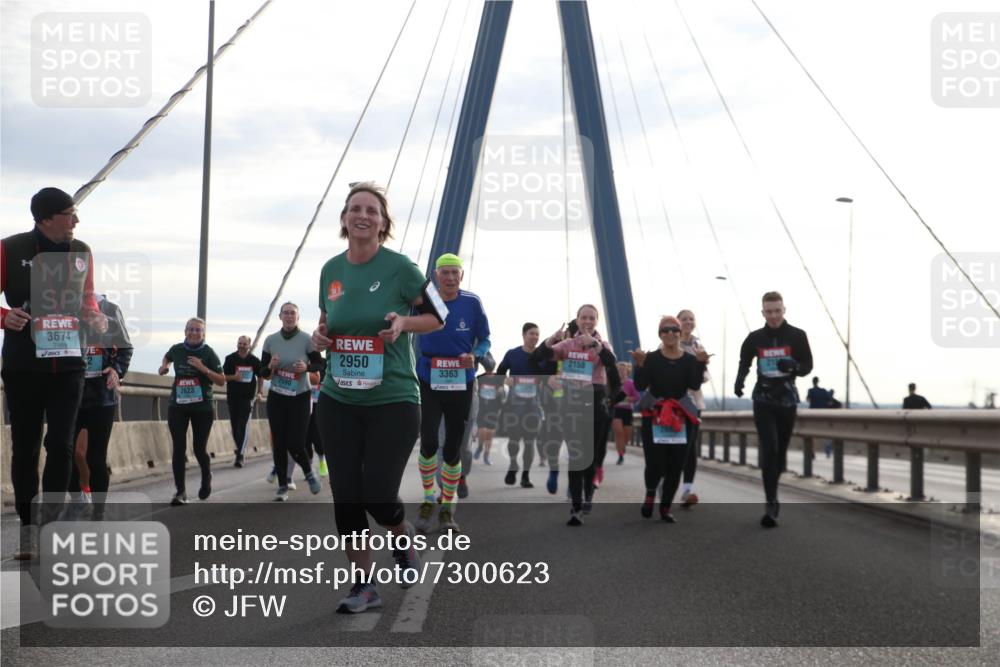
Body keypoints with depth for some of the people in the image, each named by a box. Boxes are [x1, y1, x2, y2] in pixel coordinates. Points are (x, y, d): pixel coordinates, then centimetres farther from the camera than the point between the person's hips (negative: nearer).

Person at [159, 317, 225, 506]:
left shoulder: (209, 353, -6)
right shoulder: (177, 349, 3)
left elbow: (221, 381, -8)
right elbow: (167, 357, 28)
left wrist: (203, 368, -21)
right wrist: (164, 366, 7)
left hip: (202, 407, -2)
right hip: (177, 406, 2)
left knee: (199, 449, 4)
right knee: (179, 448, -5)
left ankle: (206, 478, 35)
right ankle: (180, 492, -1)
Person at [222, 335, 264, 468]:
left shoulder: (254, 360, 1)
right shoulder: (230, 359, 0)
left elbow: (260, 377, 14)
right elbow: (223, 376, 2)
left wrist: (260, 392, 5)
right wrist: (234, 377, -16)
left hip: (247, 397, -2)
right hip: (232, 396, 2)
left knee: (243, 425, -12)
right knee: (234, 425, 9)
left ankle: (240, 455, -15)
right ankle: (239, 449, 28)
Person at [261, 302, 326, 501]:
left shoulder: (306, 339, -8)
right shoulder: (270, 340, -1)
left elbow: (320, 364, 1)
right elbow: (262, 372, 5)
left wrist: (307, 367, -20)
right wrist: (270, 367, -18)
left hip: (301, 397, -2)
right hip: (276, 397, 3)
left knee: (295, 443, -7)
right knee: (279, 443, 1)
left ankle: (309, 472, 23)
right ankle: (282, 486, 11)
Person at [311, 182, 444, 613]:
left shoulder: (399, 267, -9)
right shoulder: (331, 270, 5)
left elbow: (438, 316, 0)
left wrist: (403, 322, -18)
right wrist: (319, 336, -3)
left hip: (393, 402, -4)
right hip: (338, 402, 4)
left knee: (378, 496, -5)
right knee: (345, 496, 2)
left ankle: (404, 536, 30)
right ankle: (364, 586, 16)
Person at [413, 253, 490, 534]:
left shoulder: (472, 303, -3)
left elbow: (485, 340, 5)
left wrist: (475, 356, -15)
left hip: (461, 384, 1)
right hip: (428, 382, -1)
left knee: (453, 448, 6)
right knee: (428, 443, -13)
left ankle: (447, 508, 21)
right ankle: (428, 500, 10)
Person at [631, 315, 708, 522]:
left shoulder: (690, 359, 3)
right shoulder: (651, 358, -2)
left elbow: (695, 385, -9)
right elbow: (640, 386, -10)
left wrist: (701, 364, -20)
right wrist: (640, 365, -23)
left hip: (682, 417, 2)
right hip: (654, 416, -2)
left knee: (675, 467, 4)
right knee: (655, 465, -10)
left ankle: (665, 507, 21)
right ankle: (650, 493, 24)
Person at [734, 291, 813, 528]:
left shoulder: (797, 336, -1)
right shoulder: (755, 338, 3)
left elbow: (808, 366, 0)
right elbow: (744, 363, 17)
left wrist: (793, 367, -23)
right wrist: (739, 381, -3)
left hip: (787, 398, 1)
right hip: (763, 399, -1)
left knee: (780, 451, 10)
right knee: (769, 450, -13)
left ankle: (772, 495, 31)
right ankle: (771, 504, -15)